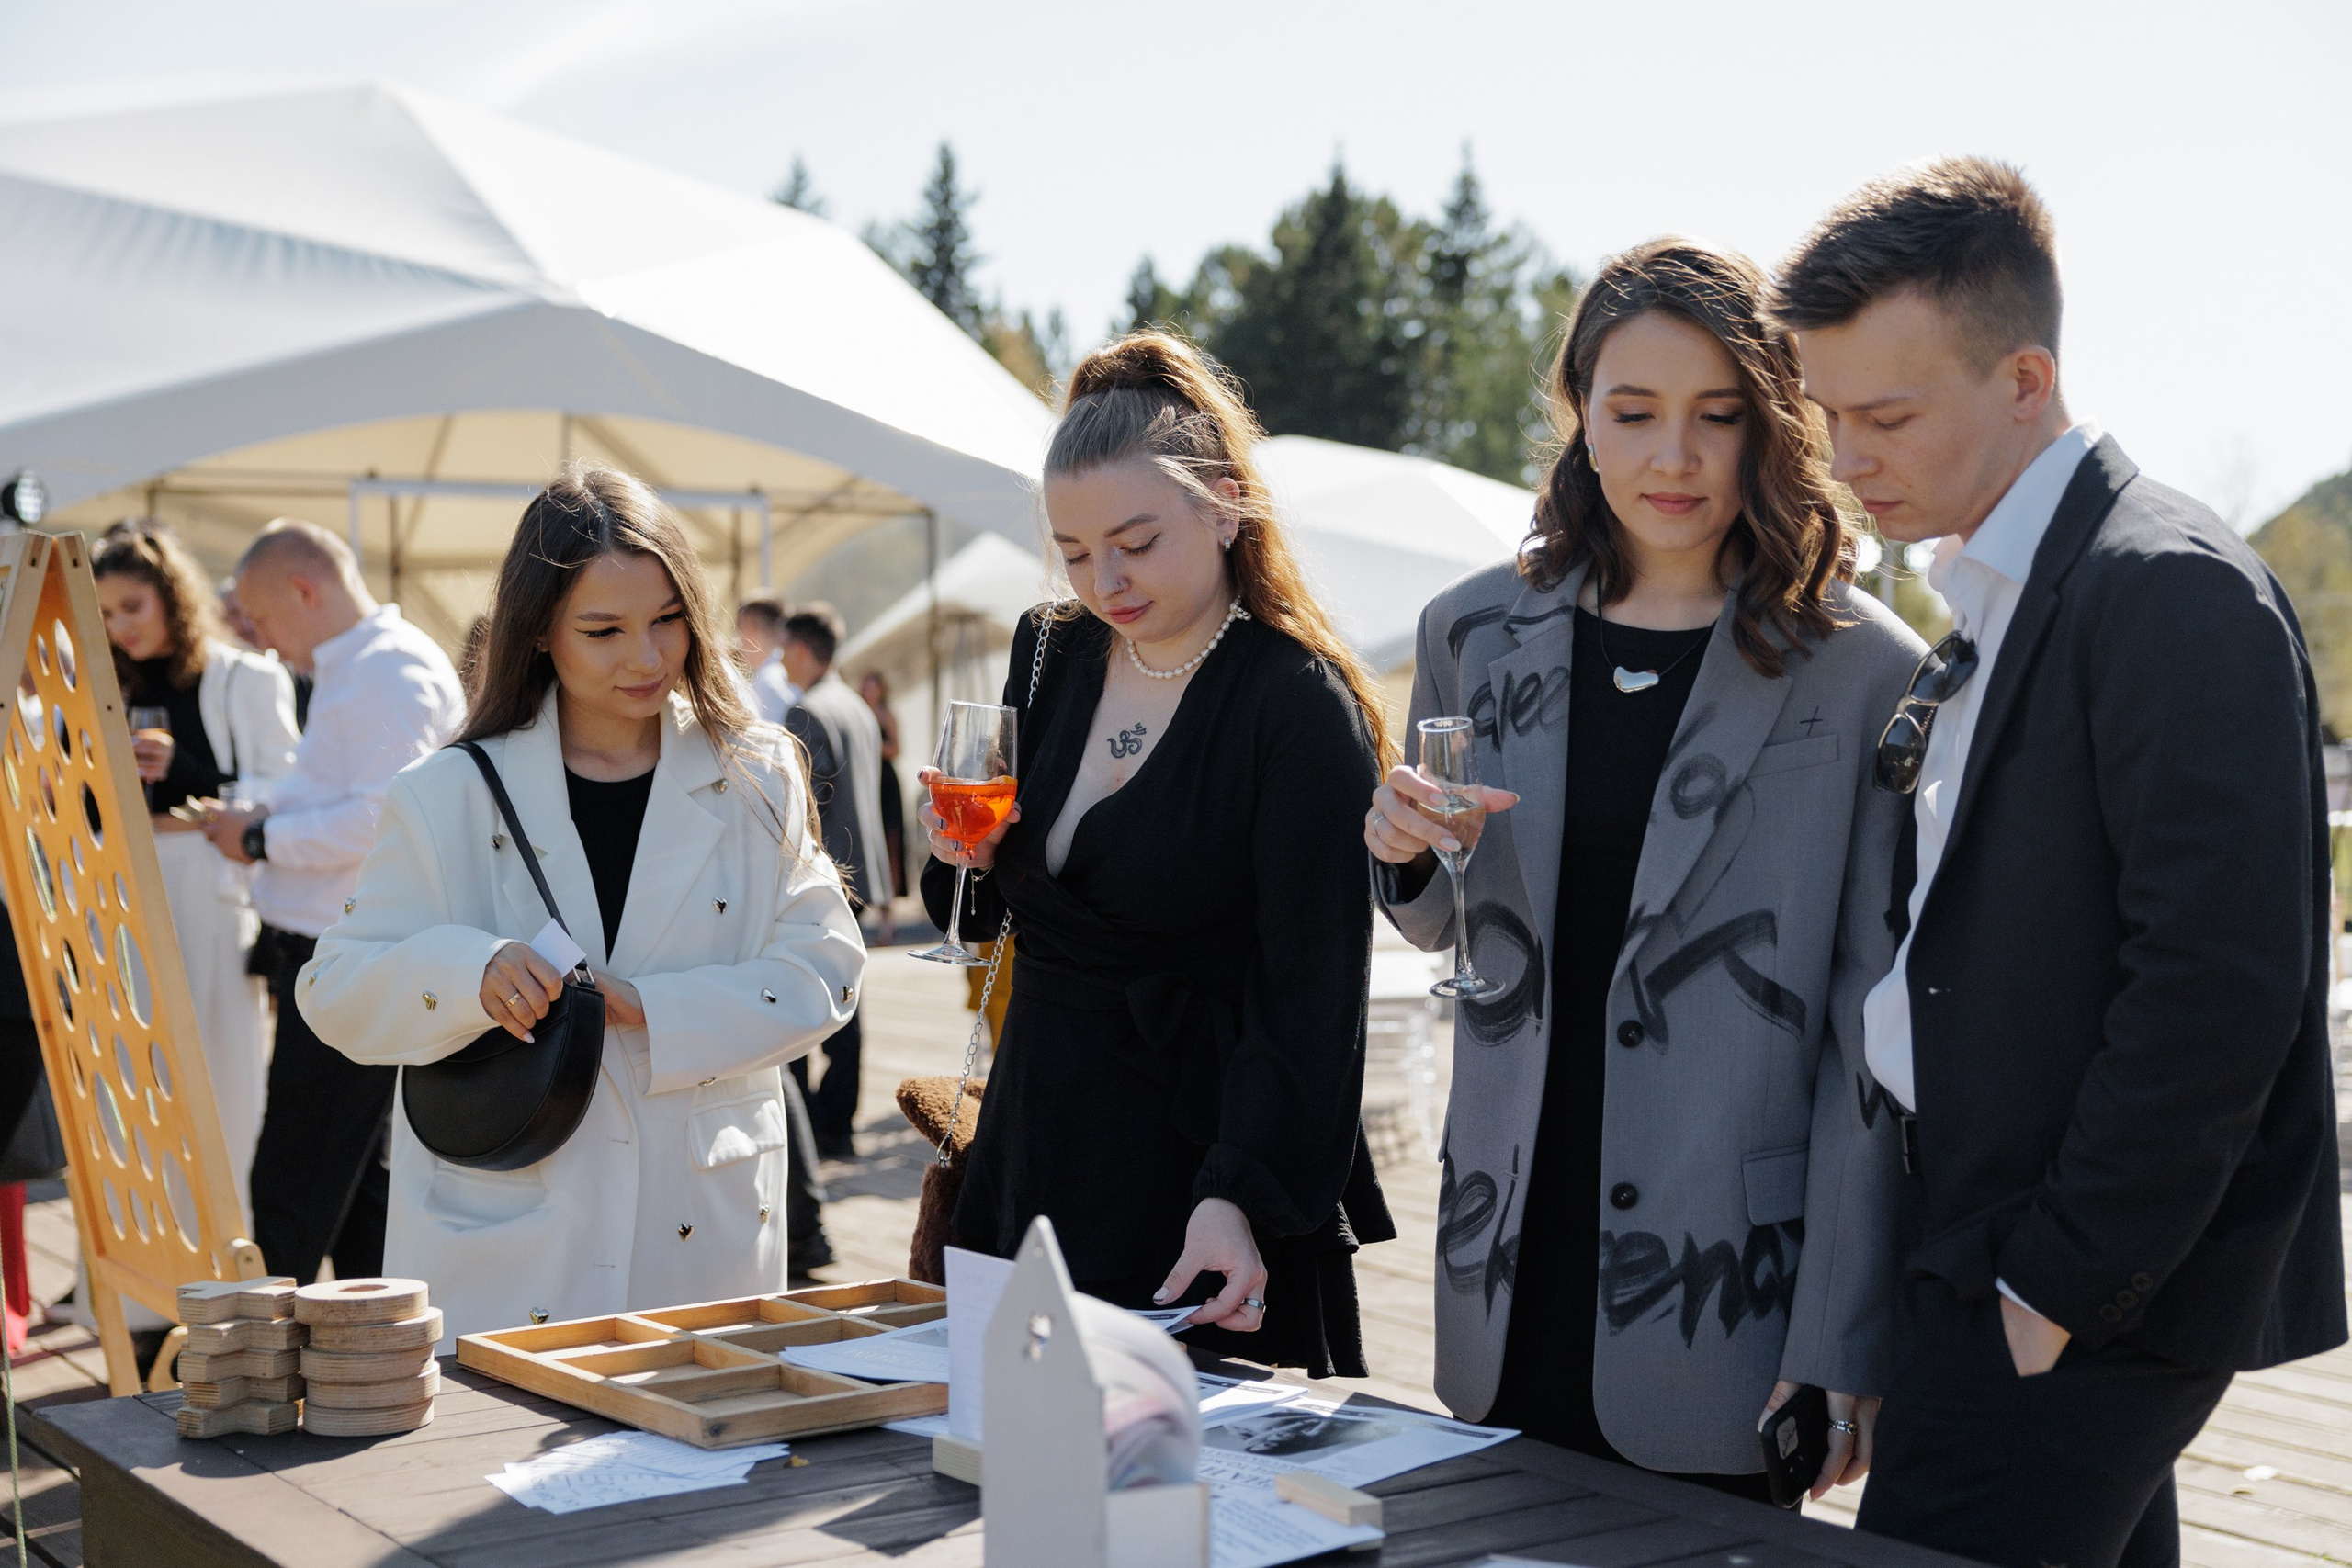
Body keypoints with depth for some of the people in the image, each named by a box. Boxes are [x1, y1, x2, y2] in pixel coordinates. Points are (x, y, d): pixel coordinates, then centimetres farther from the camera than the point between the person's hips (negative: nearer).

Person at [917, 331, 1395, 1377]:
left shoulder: (1301, 707, -14)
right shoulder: (1051, 655, 5)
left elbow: (1312, 999, -18)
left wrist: (1237, 1199, -28)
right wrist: (967, 852, -6)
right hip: (1037, 1152, 6)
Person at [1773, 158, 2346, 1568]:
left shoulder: (2175, 594, -16)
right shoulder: (2000, 603, 14)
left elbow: (2219, 988, -22)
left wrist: (2061, 1283, -18)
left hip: (2083, 1303, -9)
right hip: (2002, 1255, 9)